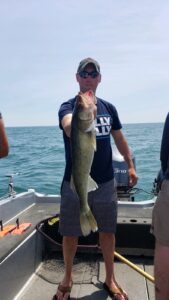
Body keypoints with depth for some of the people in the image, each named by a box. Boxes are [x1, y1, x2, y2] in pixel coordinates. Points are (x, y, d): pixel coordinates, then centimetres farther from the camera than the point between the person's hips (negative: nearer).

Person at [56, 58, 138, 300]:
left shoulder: (108, 108, 6)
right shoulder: (68, 106, -8)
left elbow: (119, 138, 16)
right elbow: (68, 126, -33)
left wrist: (130, 166, 13)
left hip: (105, 182, 3)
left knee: (108, 232, 13)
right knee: (70, 234, 10)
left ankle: (110, 279, 35)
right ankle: (68, 277, 36)